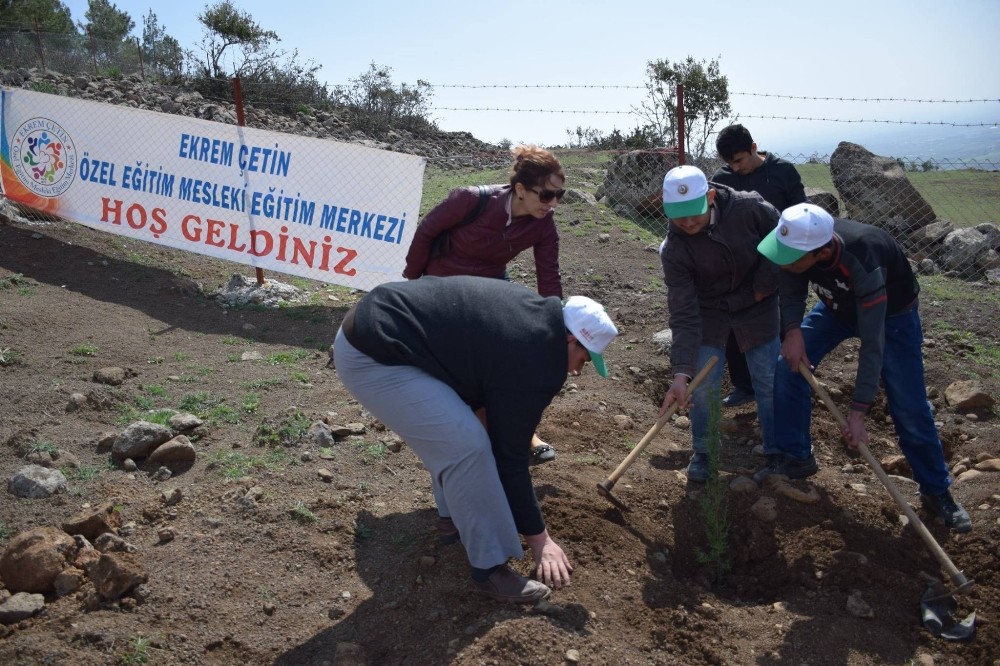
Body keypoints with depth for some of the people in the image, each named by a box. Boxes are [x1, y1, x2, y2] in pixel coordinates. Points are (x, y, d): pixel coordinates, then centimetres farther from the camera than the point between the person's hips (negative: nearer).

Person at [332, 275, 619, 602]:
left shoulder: (535, 312, 11)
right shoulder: (533, 362, -15)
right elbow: (510, 455, -9)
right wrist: (539, 538, 2)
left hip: (378, 318, 11)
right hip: (371, 355, -11)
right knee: (467, 444, -15)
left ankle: (454, 511, 35)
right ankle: (490, 569, -2)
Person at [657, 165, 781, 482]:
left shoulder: (749, 207, -27)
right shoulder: (674, 250, -26)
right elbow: (684, 315, -28)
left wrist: (765, 283, -11)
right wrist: (681, 374, -35)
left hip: (757, 304, 1)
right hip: (707, 310, 0)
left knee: (769, 381, 3)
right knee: (703, 384, -4)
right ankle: (703, 452, 18)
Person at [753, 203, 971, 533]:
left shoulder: (862, 264, -45)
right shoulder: (799, 241, -30)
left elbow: (873, 344, -38)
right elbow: (791, 289, -7)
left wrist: (857, 413, -35)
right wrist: (793, 330, -25)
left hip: (891, 313, -5)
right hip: (838, 306, 5)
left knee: (910, 410, -7)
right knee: (788, 366, -8)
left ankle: (937, 491, 14)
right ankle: (794, 456, 8)